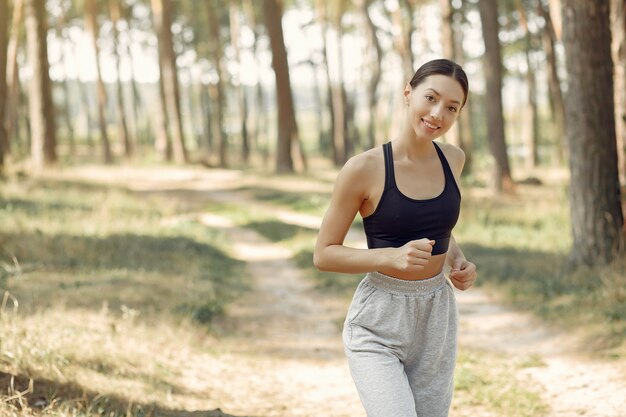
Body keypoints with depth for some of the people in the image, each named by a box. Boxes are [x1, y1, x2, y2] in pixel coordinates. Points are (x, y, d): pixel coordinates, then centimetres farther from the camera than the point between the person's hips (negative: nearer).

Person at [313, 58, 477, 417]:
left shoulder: (453, 159, 2)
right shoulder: (364, 169, -14)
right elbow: (324, 255, -8)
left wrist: (460, 263, 0)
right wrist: (392, 257, -23)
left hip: (437, 319, 5)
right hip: (379, 324, -5)